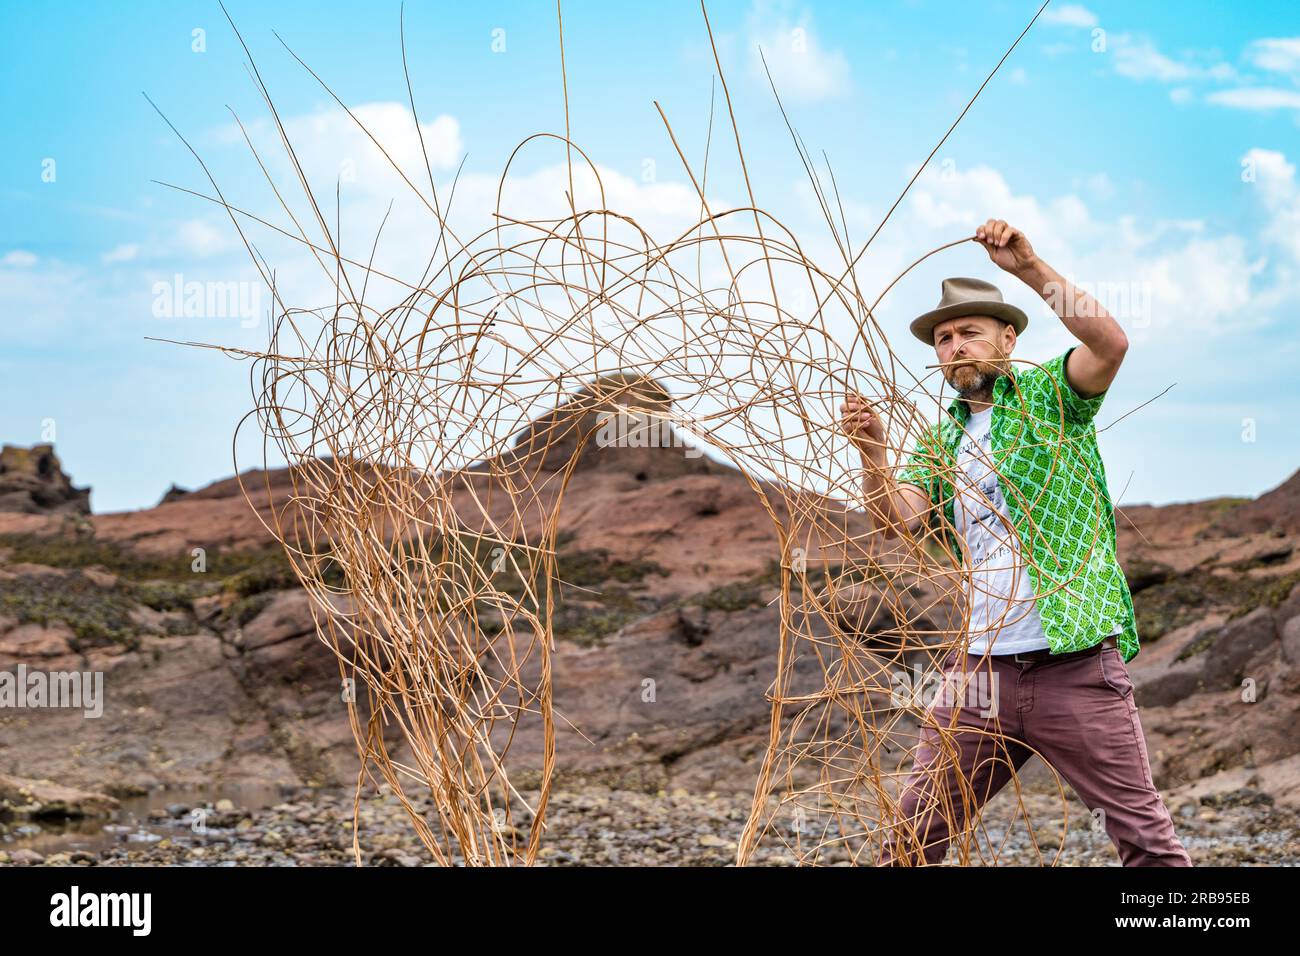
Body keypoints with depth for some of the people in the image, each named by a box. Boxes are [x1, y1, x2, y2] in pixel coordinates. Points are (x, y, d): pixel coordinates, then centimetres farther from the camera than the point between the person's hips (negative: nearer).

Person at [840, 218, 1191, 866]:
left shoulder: (1049, 397, 4)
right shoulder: (940, 441, 16)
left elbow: (1110, 342, -16)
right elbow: (896, 521, 1)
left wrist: (1030, 267, -20)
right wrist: (872, 454, -16)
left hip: (1077, 666, -4)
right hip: (978, 667, 4)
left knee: (1146, 839, -1)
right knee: (914, 834, 6)